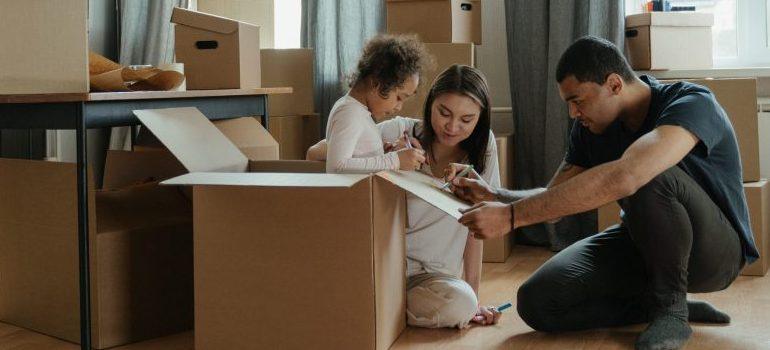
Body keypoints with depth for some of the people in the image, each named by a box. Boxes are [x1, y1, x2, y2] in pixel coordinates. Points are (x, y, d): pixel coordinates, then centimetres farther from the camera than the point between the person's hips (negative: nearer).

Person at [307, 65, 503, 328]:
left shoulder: (482, 146, -1)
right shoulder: (399, 132, -8)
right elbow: (314, 154, -12)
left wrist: (473, 297, -2)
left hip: (431, 274, 3)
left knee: (461, 303, -30)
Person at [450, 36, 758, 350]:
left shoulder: (692, 104, -27)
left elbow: (623, 177, -44)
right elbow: (554, 199, 3)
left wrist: (512, 215, -45)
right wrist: (495, 196, -19)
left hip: (714, 251, -6)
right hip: (644, 246, 7)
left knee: (650, 176, -37)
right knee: (536, 302, -15)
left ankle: (671, 305, -16)